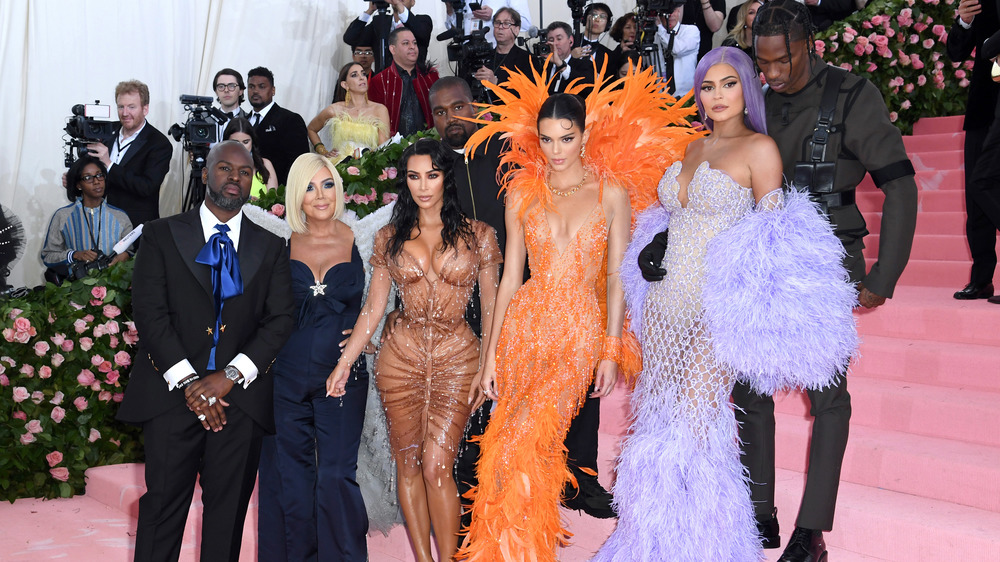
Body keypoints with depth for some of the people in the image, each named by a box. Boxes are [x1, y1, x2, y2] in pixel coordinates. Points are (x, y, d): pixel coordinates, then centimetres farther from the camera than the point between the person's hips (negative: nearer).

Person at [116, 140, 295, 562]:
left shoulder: (271, 248, 12)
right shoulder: (161, 235, 7)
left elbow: (281, 320, 3)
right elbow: (149, 313, -3)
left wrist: (230, 376, -10)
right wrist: (188, 382, -12)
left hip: (241, 397, 2)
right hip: (173, 394, -1)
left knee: (230, 508, 7)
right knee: (163, 505, 2)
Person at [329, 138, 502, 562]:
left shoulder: (478, 235, 2)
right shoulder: (389, 238, 7)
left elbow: (490, 308, 5)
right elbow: (373, 308, 8)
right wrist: (344, 364, 4)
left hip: (457, 359, -2)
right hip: (401, 358, 2)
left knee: (436, 468, -9)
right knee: (408, 464, 6)